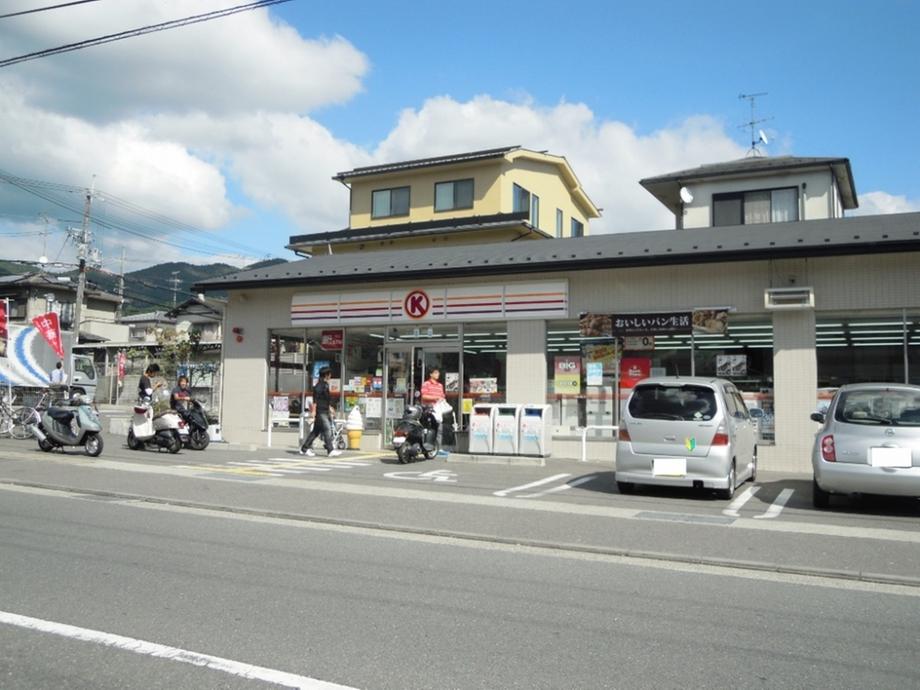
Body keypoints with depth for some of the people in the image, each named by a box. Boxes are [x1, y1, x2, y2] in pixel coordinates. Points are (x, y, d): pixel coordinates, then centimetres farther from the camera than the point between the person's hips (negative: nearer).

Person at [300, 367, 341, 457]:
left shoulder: (325, 384, 17)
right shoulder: (319, 385, -13)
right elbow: (315, 399, -18)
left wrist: (330, 408, 27)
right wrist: (314, 411, -21)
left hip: (325, 412, 10)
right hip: (320, 412, -10)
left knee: (316, 431, 12)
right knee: (327, 429, -12)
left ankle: (304, 449, 18)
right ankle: (330, 450, -13)